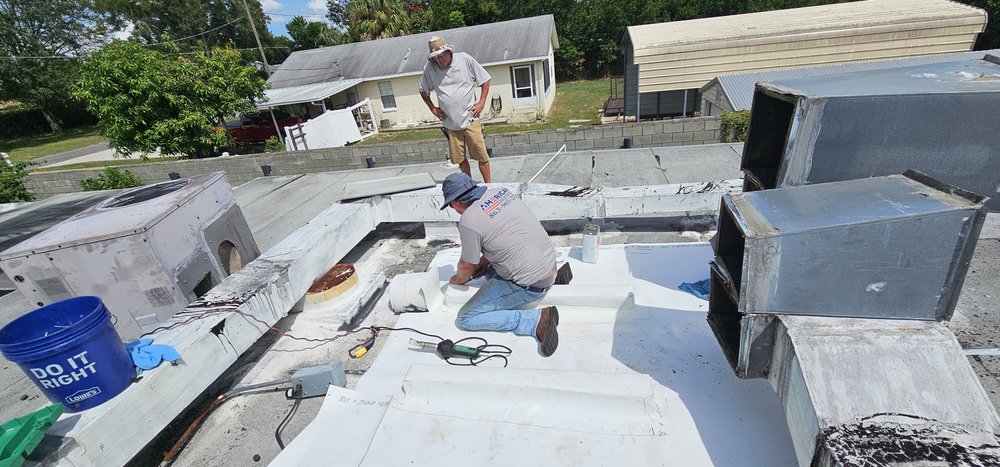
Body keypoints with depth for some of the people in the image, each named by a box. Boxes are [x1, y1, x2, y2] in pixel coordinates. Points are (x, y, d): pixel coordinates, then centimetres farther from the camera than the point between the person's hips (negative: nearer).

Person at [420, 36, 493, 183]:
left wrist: (481, 102, -4)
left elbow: (485, 80, 3)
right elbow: (423, 91, 16)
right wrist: (433, 109, 6)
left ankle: (488, 184, 10)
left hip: (470, 118, -2)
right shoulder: (429, 68, 0)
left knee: (481, 155, -3)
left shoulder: (465, 59, -6)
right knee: (459, 158, 8)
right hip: (450, 122, 2)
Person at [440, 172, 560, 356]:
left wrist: (458, 279, 18)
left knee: (466, 319, -2)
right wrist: (485, 260, 20)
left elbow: (467, 266, -3)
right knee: (491, 271, 31)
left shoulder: (469, 220, -18)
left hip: (530, 286, -9)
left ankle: (537, 321, -10)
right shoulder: (503, 192, 4)